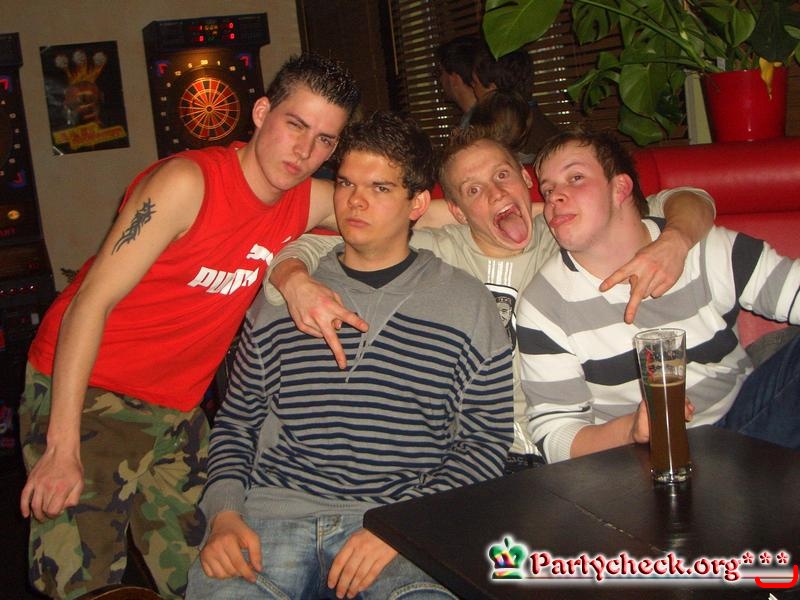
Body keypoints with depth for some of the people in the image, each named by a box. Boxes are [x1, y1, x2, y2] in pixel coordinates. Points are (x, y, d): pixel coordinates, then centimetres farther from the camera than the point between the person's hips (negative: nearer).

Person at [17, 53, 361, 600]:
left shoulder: (307, 201, -1)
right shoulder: (187, 183, -19)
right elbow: (92, 301, -20)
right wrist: (62, 446, -23)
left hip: (178, 411, 6)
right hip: (84, 394, -5)